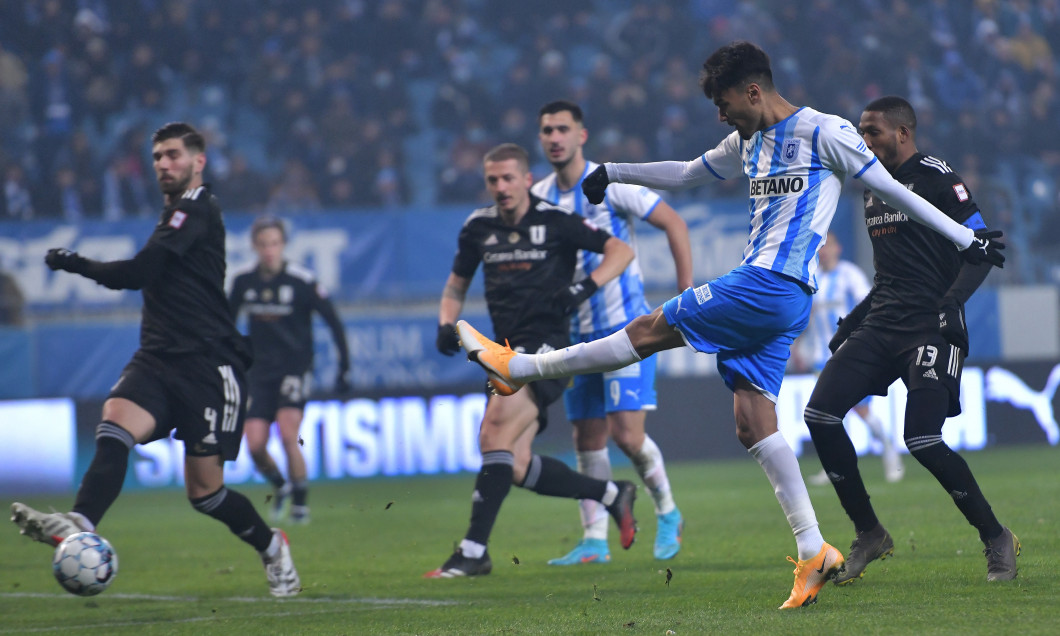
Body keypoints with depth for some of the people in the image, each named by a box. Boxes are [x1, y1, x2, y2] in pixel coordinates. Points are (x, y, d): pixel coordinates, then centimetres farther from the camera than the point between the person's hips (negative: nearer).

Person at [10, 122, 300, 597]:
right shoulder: (173, 214, 20)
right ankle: (80, 526, -45)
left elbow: (137, 273, -17)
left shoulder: (198, 210, -9)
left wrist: (76, 264, -10)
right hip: (157, 360, 7)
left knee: (204, 492, -3)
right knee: (115, 426, -24)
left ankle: (272, 548, 24)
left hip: (208, 366, -7)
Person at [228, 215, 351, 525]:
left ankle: (301, 502, -4)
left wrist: (344, 368, -6)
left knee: (288, 435, -20)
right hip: (261, 371, 3)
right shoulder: (243, 282, -1)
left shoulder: (302, 281, -12)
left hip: (295, 367, -3)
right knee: (255, 444, -7)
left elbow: (333, 323, -4)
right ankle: (279, 487, 23)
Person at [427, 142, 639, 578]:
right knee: (517, 467, 1)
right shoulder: (478, 227, 11)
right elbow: (456, 284, 24)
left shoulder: (555, 222, -4)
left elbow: (621, 251, -3)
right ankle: (612, 494, 21)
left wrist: (583, 288, -18)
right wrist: (446, 324, 4)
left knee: (496, 429, -23)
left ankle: (473, 551, -23)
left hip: (546, 343, -7)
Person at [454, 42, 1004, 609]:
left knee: (653, 329, -4)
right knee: (753, 424, 0)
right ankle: (814, 552, -3)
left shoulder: (824, 133, -3)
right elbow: (686, 174, 35)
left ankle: (519, 368, 4)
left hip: (770, 286, -9)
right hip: (766, 295, 9)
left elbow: (894, 191, 0)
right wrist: (612, 173, 33)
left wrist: (966, 238, 1)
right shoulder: (749, 143, 21)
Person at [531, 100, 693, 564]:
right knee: (587, 440, 3)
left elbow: (674, 223, -7)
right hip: (576, 335, 5)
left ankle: (667, 512, 10)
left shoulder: (610, 185, -11)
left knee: (626, 433, -13)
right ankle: (595, 541, 8)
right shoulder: (538, 198, 5)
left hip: (625, 328, -5)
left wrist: (687, 296, -10)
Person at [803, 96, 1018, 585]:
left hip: (930, 326, -8)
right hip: (881, 324, 8)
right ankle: (868, 535, 4)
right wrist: (853, 321, 20)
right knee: (820, 415, -7)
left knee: (922, 441, -17)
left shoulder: (936, 178, -6)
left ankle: (997, 540, 1)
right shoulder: (874, 188, 19)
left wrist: (954, 300, -24)